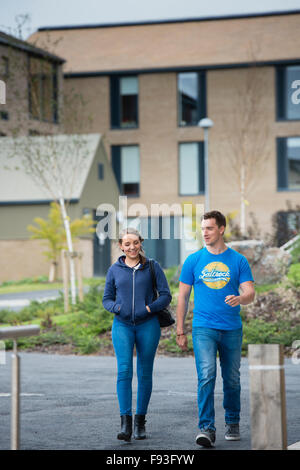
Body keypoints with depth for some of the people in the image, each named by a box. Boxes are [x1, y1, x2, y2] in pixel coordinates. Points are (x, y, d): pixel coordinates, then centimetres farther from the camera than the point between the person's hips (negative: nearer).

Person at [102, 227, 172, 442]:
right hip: (122, 325, 0)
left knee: (145, 373, 5)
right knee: (124, 371, -14)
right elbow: (107, 299, 13)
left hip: (148, 325, 0)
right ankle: (126, 423, -16)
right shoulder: (114, 270, 8)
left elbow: (166, 295, 1)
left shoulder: (152, 267, 3)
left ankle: (140, 421, 17)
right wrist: (116, 307, -8)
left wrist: (149, 308, -15)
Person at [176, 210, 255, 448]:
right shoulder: (194, 260, 5)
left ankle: (233, 423, 28)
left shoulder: (238, 260, 4)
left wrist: (239, 299, -26)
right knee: (206, 376, -15)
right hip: (203, 328, -1)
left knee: (232, 379, 10)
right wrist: (180, 331, 6)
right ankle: (207, 429, -17)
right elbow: (183, 297, 9)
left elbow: (250, 293, -2)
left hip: (232, 329, 1)